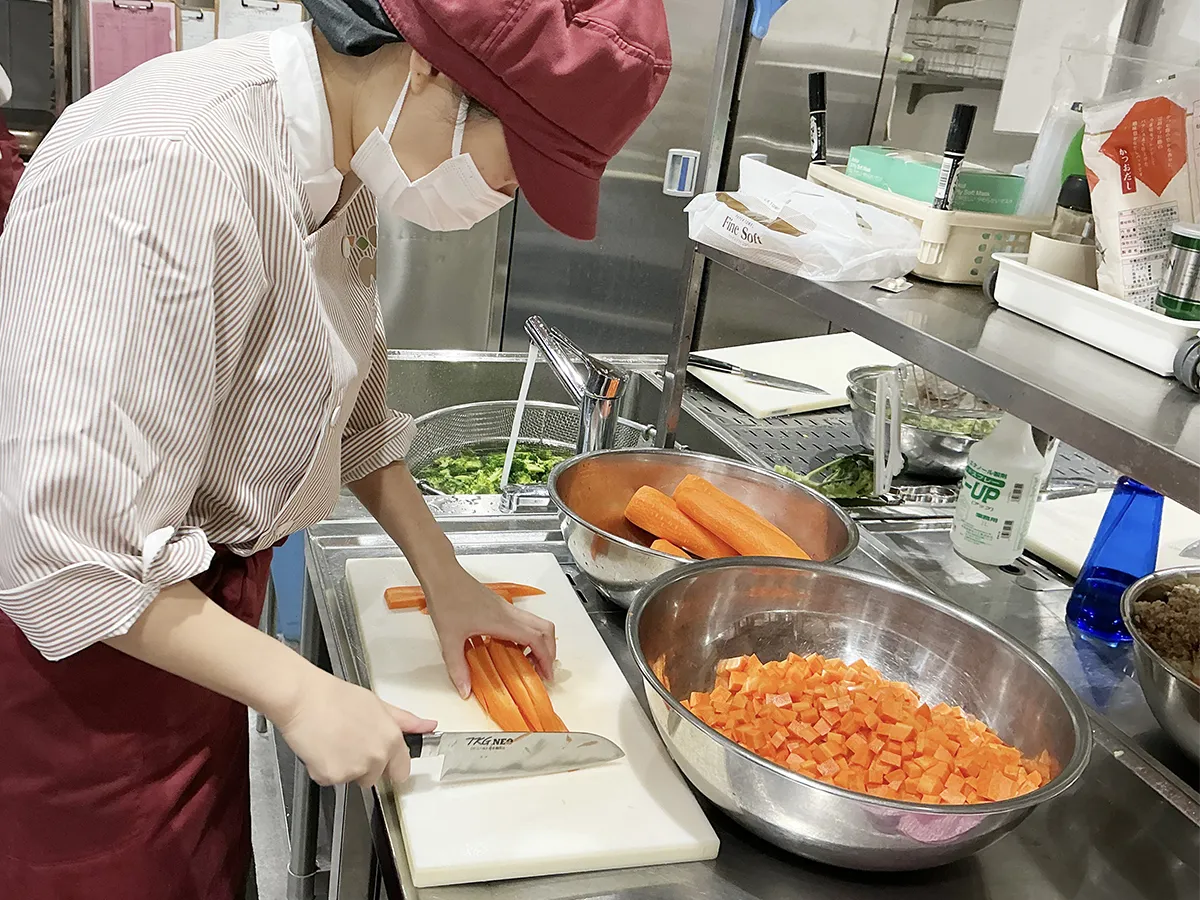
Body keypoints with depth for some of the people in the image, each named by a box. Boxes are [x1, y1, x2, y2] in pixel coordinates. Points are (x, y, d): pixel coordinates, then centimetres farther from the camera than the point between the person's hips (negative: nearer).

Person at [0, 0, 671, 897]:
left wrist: (445, 578, 5)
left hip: (192, 596, 7)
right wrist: (299, 692, -23)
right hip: (85, 653, -7)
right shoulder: (167, 171, -31)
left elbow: (349, 410, 8)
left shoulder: (337, 164, -4)